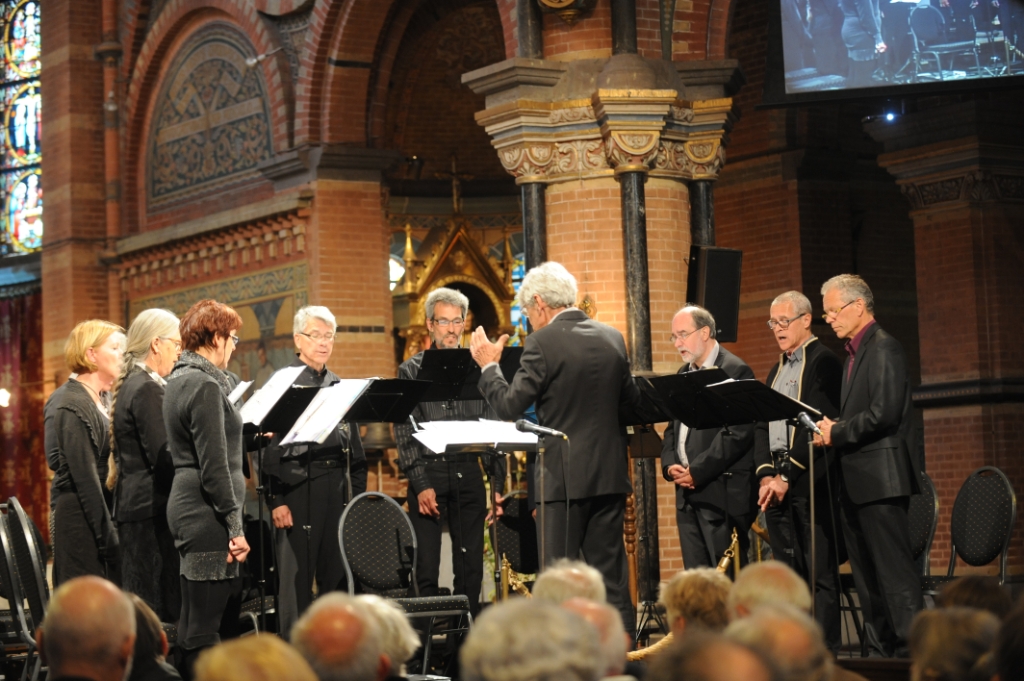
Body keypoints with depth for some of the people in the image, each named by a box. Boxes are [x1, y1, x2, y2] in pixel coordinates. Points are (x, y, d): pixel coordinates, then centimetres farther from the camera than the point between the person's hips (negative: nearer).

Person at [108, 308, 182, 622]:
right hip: (151, 506, -10)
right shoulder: (147, 388, -15)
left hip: (133, 502, 10)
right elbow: (162, 457, -19)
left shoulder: (130, 384, 15)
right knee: (159, 606, -8)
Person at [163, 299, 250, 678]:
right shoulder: (205, 385, -16)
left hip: (187, 503, 11)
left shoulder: (179, 379, 14)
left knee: (229, 605, 17)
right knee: (203, 628, -7)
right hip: (206, 517, -11)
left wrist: (251, 434, 32)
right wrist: (235, 526, -16)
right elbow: (214, 466, -19)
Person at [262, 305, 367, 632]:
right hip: (298, 490, -5)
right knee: (297, 578, -3)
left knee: (337, 577, 7)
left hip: (339, 490, 5)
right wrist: (276, 500, -12)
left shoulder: (340, 387, 16)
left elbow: (355, 448, 18)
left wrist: (358, 493, 10)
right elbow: (270, 448, -6)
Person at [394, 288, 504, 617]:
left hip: (469, 475, 2)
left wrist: (497, 484, 1)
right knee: (427, 570, -2)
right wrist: (420, 484, -11)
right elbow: (404, 432, -2)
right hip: (429, 473, -2)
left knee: (470, 568, 5)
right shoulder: (412, 370, 4)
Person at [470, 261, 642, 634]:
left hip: (564, 477, -6)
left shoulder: (544, 343, -11)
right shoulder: (612, 338, 8)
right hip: (610, 474, 6)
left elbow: (510, 406, -12)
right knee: (610, 574, 10)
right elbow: (631, 400, 15)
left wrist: (488, 366, 2)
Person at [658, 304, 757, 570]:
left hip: (723, 492, -8)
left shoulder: (735, 371, -7)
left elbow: (739, 433, -15)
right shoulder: (684, 375, 18)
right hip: (688, 493, 8)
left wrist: (697, 471, -15)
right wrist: (670, 465, 2)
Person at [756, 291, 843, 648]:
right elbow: (762, 427, 17)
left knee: (819, 571, -7)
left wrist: (787, 476, -14)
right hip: (776, 480, 8)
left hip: (810, 481, -8)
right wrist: (765, 474, 0)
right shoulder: (777, 370, 22)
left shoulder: (823, 361, -4)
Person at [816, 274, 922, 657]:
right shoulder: (854, 353, 20)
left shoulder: (883, 348, -10)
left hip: (879, 478, -10)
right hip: (855, 481, 10)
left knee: (894, 571, -10)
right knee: (866, 574, 11)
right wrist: (831, 431, 2)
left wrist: (837, 433, -11)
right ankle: (880, 650, 16)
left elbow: (884, 414, -20)